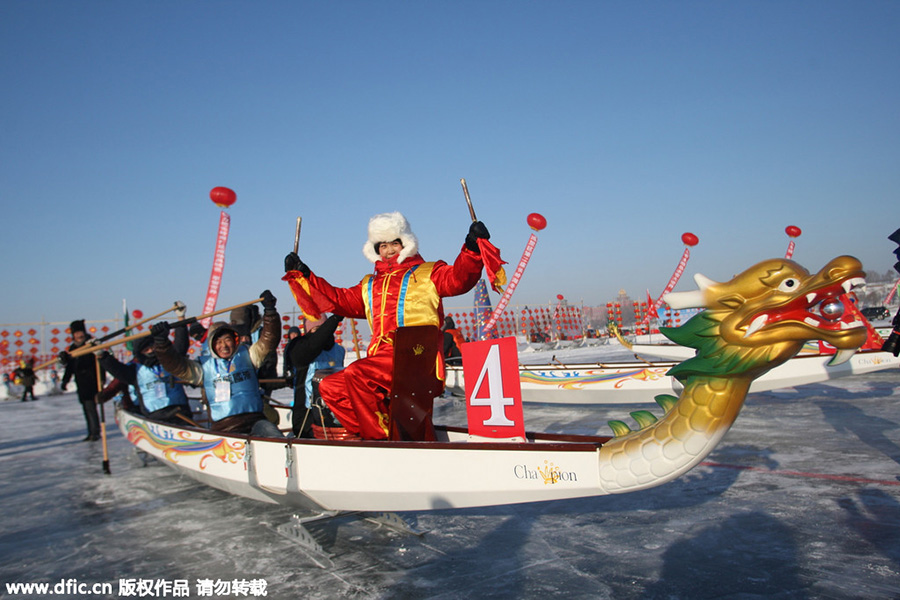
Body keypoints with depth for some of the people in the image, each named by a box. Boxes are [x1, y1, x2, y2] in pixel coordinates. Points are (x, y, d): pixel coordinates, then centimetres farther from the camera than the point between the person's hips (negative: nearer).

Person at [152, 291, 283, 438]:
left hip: (255, 420, 1)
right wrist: (161, 341, -10)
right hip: (223, 427, 0)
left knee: (272, 434, -29)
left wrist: (269, 310, -7)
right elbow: (176, 365, 5)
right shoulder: (204, 366, 14)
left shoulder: (247, 355, 16)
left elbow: (269, 339, 6)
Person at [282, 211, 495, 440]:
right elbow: (338, 299, 28)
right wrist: (303, 275, 24)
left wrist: (472, 249, -24)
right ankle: (366, 436, -5)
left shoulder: (428, 273, 12)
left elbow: (457, 278, -6)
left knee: (355, 373, -27)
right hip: (381, 359, 7)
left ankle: (379, 436, -15)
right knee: (330, 387, -2)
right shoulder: (370, 285, 29)